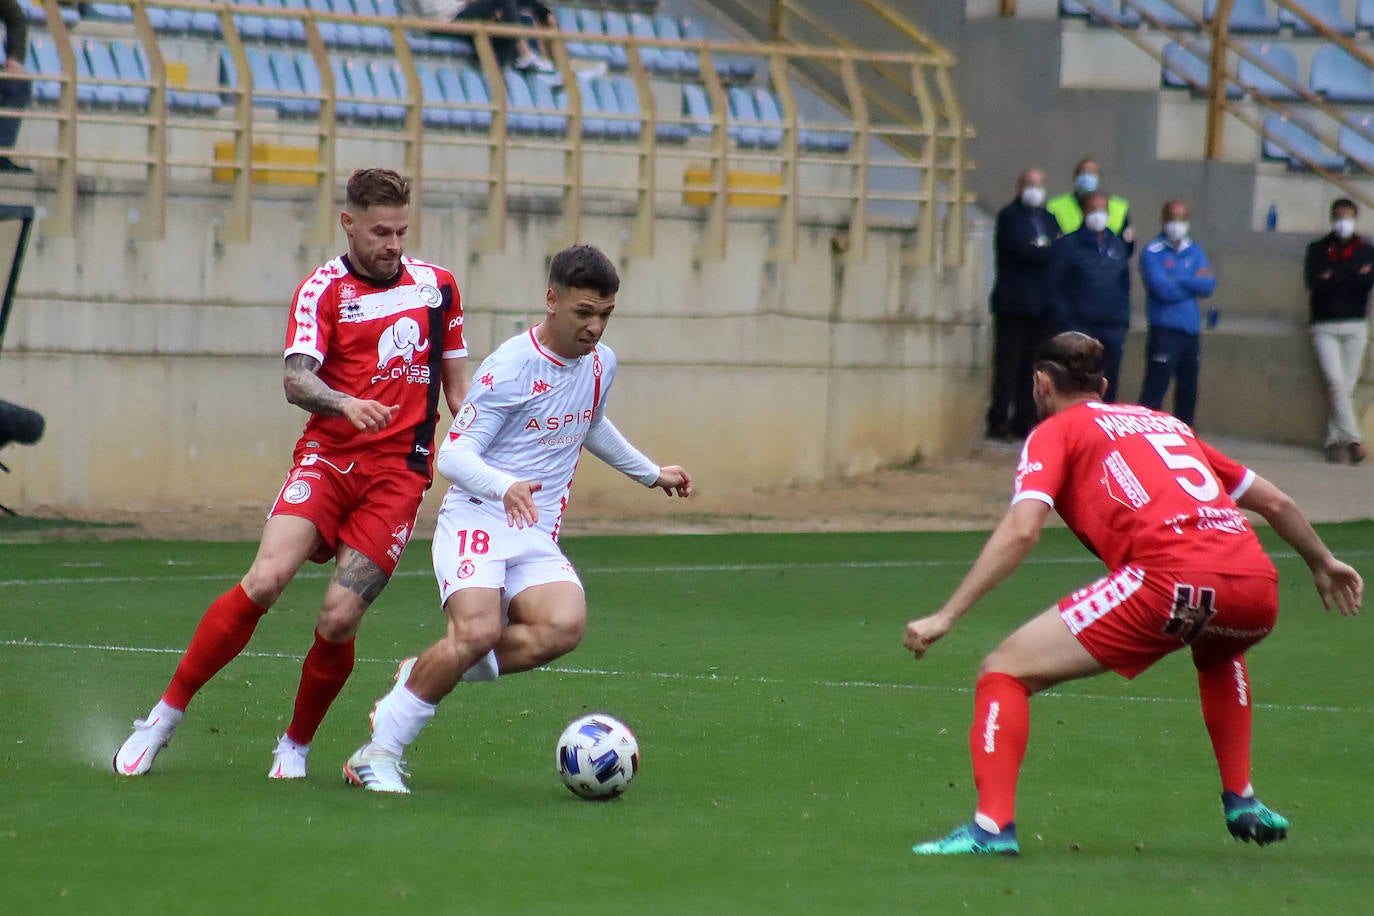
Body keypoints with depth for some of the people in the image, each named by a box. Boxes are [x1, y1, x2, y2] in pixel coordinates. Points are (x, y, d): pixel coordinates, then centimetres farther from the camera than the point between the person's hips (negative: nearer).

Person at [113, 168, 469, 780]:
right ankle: (164, 717, -9)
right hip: (328, 456, -1)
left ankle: (296, 747, 11)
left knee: (339, 616, -12)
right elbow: (297, 380, -15)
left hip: (399, 471, 1)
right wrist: (346, 404, -35)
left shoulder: (436, 285, 10)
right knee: (265, 579, -20)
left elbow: (456, 384, 21)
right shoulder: (323, 289, -1)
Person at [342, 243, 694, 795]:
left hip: (538, 538, 6)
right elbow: (452, 455, -13)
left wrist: (650, 473, 44)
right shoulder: (510, 368, -11)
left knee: (565, 624, -26)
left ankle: (427, 674, -8)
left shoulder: (601, 364, 12)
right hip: (478, 521, -6)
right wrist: (505, 487, -31)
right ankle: (379, 753, -15)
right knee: (479, 629, -31)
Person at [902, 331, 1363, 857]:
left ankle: (993, 824, -14)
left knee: (1005, 671, 3)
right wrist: (1322, 564, 54)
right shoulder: (1168, 424, 33)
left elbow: (1020, 531, -1)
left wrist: (946, 617, -2)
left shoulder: (1055, 432, 16)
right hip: (1257, 585, 6)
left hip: (1169, 577, -6)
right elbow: (1275, 502, 37)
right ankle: (1241, 802, 34)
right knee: (1217, 656, 42)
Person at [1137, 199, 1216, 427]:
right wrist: (1193, 283, -4)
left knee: (1188, 392, 14)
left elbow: (1209, 285, 0)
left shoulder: (1195, 251, 13)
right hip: (1164, 330, -6)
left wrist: (1178, 284, -10)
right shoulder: (1152, 253, -4)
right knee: (1154, 392, -10)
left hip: (1192, 331, 6)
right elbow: (1163, 289, -16)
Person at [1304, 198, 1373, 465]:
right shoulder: (1318, 250, 10)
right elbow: (1314, 282, -7)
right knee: (1335, 381, -16)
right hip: (1324, 326, -1)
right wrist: (1352, 278, -8)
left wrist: (1334, 278, -10)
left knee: (1347, 386, -2)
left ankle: (1334, 439, 4)